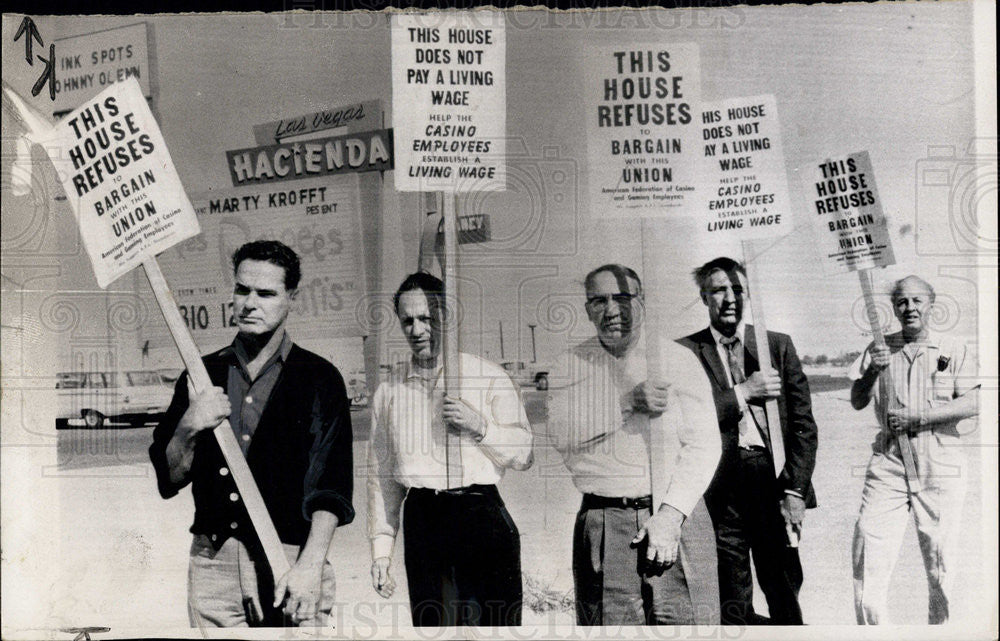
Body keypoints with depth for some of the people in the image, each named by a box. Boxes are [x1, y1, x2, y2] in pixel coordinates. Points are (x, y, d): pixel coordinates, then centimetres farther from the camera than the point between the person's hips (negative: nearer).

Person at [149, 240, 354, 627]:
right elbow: (167, 481, 10)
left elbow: (330, 483, -6)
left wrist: (310, 565, -17)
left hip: (291, 558, -3)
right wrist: (189, 428, -9)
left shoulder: (318, 378, 1)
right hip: (212, 562, 3)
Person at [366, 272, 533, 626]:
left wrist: (480, 427, -12)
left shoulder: (489, 377, 4)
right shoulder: (389, 391, 12)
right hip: (421, 518, 3)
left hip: (480, 514, -2)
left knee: (495, 623, -7)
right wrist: (381, 547, 11)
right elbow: (381, 476, 15)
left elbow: (525, 453, 4)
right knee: (430, 623, 5)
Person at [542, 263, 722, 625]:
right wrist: (629, 403, -16)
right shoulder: (573, 364, 7)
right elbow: (558, 432, -8)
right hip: (603, 525, 0)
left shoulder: (677, 359, 6)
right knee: (609, 626, -1)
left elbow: (702, 444, 0)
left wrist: (671, 513, -11)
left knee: (688, 621, -3)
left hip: (677, 515, 0)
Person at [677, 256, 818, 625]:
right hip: (720, 487, -1)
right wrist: (743, 392, -11)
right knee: (731, 604, 4)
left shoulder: (778, 346, 10)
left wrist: (794, 489, -1)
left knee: (785, 592, 5)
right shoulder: (686, 352, 4)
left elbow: (803, 424, 8)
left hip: (772, 480, 2)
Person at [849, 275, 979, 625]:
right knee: (869, 544, -7)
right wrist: (872, 371, -11)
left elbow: (972, 404, -4)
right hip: (888, 461, 1)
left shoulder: (954, 352, 7)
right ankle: (870, 628, 2)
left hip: (940, 465, -1)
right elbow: (857, 402, 8)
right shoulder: (879, 350, 12)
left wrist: (916, 418, -12)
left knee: (939, 553, 4)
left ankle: (939, 625, 19)